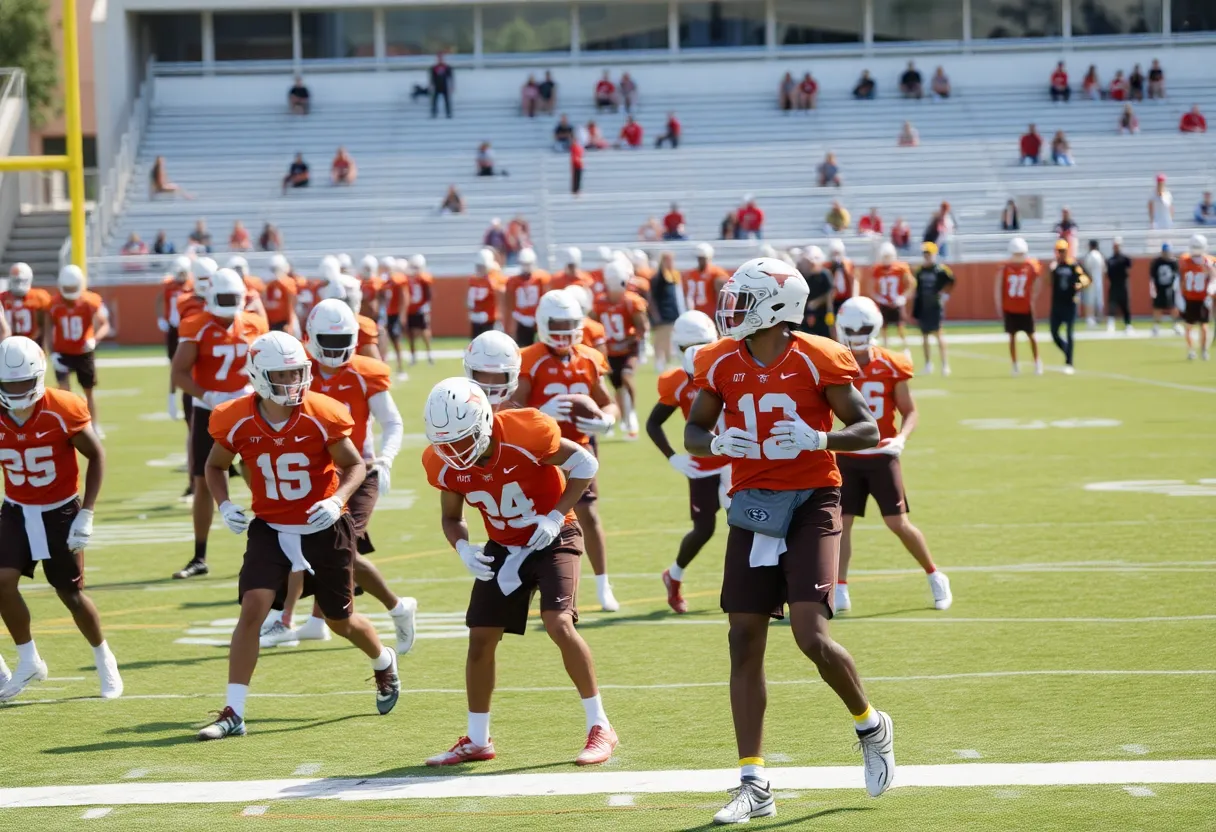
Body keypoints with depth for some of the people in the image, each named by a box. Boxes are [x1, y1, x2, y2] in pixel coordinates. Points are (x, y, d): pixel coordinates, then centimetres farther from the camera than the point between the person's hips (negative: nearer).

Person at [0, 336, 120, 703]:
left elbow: (96, 456, -9)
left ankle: (104, 660, 27)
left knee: (71, 594, 3)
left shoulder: (62, 411, -21)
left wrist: (86, 515, -13)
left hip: (60, 510, -3)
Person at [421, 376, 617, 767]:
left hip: (552, 539, -5)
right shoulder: (443, 464, -13)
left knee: (559, 623, -23)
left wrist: (556, 516, -23)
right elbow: (451, 517, 5)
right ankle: (477, 740, 19)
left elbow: (585, 463, -14)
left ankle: (599, 727, -12)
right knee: (480, 637, 3)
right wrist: (463, 547, -17)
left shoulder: (524, 433, -28)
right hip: (503, 547, 5)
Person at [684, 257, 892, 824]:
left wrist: (818, 439, -24)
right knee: (745, 642, 1)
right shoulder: (721, 363, 2)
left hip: (811, 502, -4)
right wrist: (717, 442, -12)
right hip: (753, 504, 4)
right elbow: (693, 434, 11)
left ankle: (871, 726, 15)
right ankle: (754, 785, 7)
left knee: (811, 636, -16)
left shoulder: (816, 360, -9)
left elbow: (867, 431, -5)